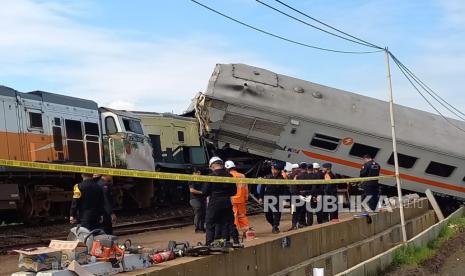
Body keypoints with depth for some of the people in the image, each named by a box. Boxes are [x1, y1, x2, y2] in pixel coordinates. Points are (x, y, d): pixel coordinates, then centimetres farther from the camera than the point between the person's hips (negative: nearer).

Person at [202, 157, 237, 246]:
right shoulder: (229, 176, 2)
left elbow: (205, 192, -9)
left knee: (210, 225, 4)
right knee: (226, 225, 10)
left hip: (214, 204, -4)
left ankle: (209, 244, 0)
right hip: (227, 204, 4)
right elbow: (234, 191, 8)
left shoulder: (211, 176, -11)